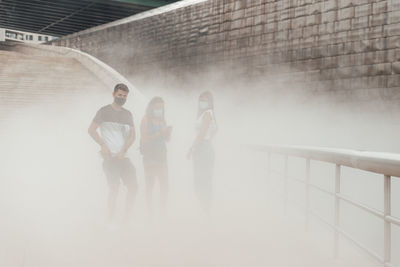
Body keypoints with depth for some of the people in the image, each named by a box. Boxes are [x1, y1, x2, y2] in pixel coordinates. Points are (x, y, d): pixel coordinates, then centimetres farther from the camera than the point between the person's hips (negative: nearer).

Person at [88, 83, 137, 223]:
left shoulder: (127, 114, 16)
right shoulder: (104, 111, 2)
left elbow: (132, 135, 9)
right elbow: (91, 130, -2)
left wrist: (123, 151, -5)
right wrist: (103, 145, -14)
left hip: (123, 156, 5)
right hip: (109, 156, -5)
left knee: (133, 186, 0)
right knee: (115, 187, -11)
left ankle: (127, 218, 11)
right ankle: (110, 220, -1)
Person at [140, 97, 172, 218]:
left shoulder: (162, 119, 15)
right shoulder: (146, 120, -3)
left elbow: (167, 139, 16)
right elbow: (144, 139, -11)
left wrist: (168, 132, -4)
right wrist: (159, 133, -17)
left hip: (162, 155, 6)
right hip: (149, 155, -6)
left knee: (164, 185, 3)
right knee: (150, 185, -3)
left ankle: (162, 212, 10)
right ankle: (150, 213, 0)